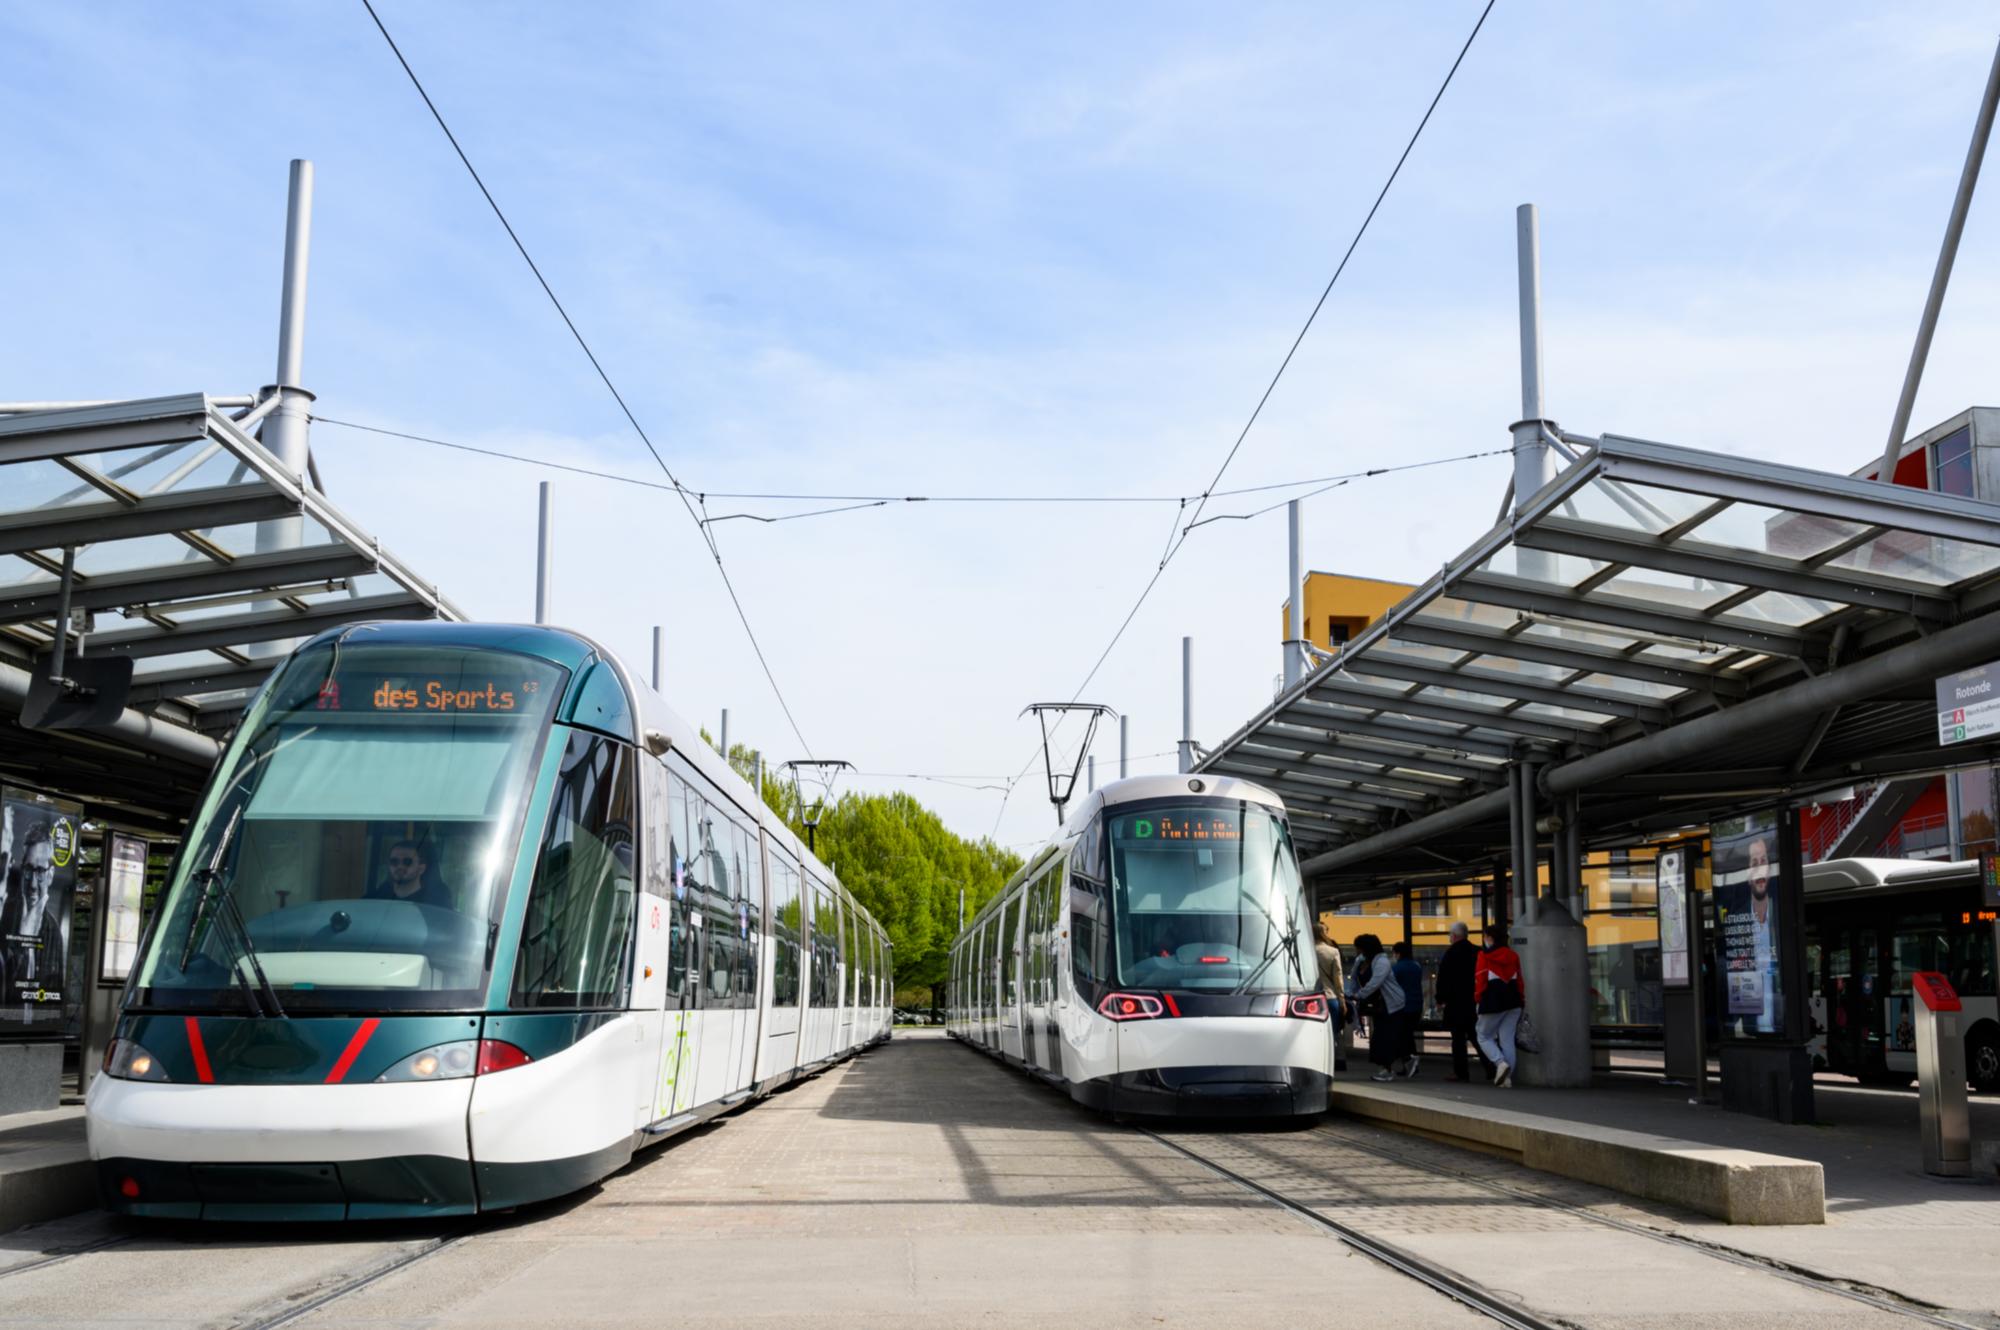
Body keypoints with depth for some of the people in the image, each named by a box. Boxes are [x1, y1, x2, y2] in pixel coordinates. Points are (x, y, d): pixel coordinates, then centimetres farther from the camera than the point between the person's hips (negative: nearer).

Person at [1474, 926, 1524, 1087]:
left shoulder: (1484, 955, -4)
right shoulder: (1513, 956, 12)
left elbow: (1480, 979, -8)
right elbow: (1519, 980, 13)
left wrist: (1477, 1000, 0)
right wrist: (1519, 1000, 18)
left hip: (1492, 1002, -5)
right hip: (1513, 1002, 5)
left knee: (1484, 1037, 8)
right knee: (1508, 1040, 7)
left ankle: (1501, 1062, -16)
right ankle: (1507, 1076, 0)